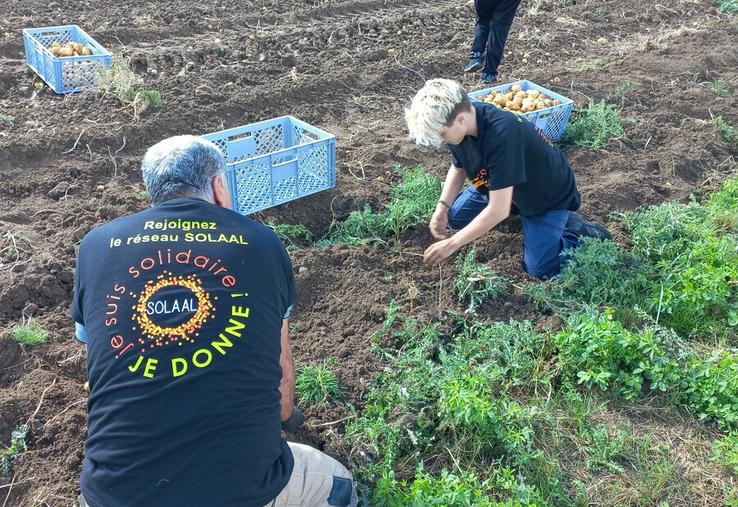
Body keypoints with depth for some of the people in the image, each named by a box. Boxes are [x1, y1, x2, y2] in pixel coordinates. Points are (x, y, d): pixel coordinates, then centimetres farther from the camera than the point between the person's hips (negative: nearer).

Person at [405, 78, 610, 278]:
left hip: (549, 195, -7)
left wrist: (452, 243, -31)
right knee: (455, 217, 4)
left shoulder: (502, 135, -42)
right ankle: (520, 210, 18)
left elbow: (499, 210, -39)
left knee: (540, 269, -14)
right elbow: (458, 167, 2)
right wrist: (442, 207, -12)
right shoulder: (464, 122, -19)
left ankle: (579, 230, 10)